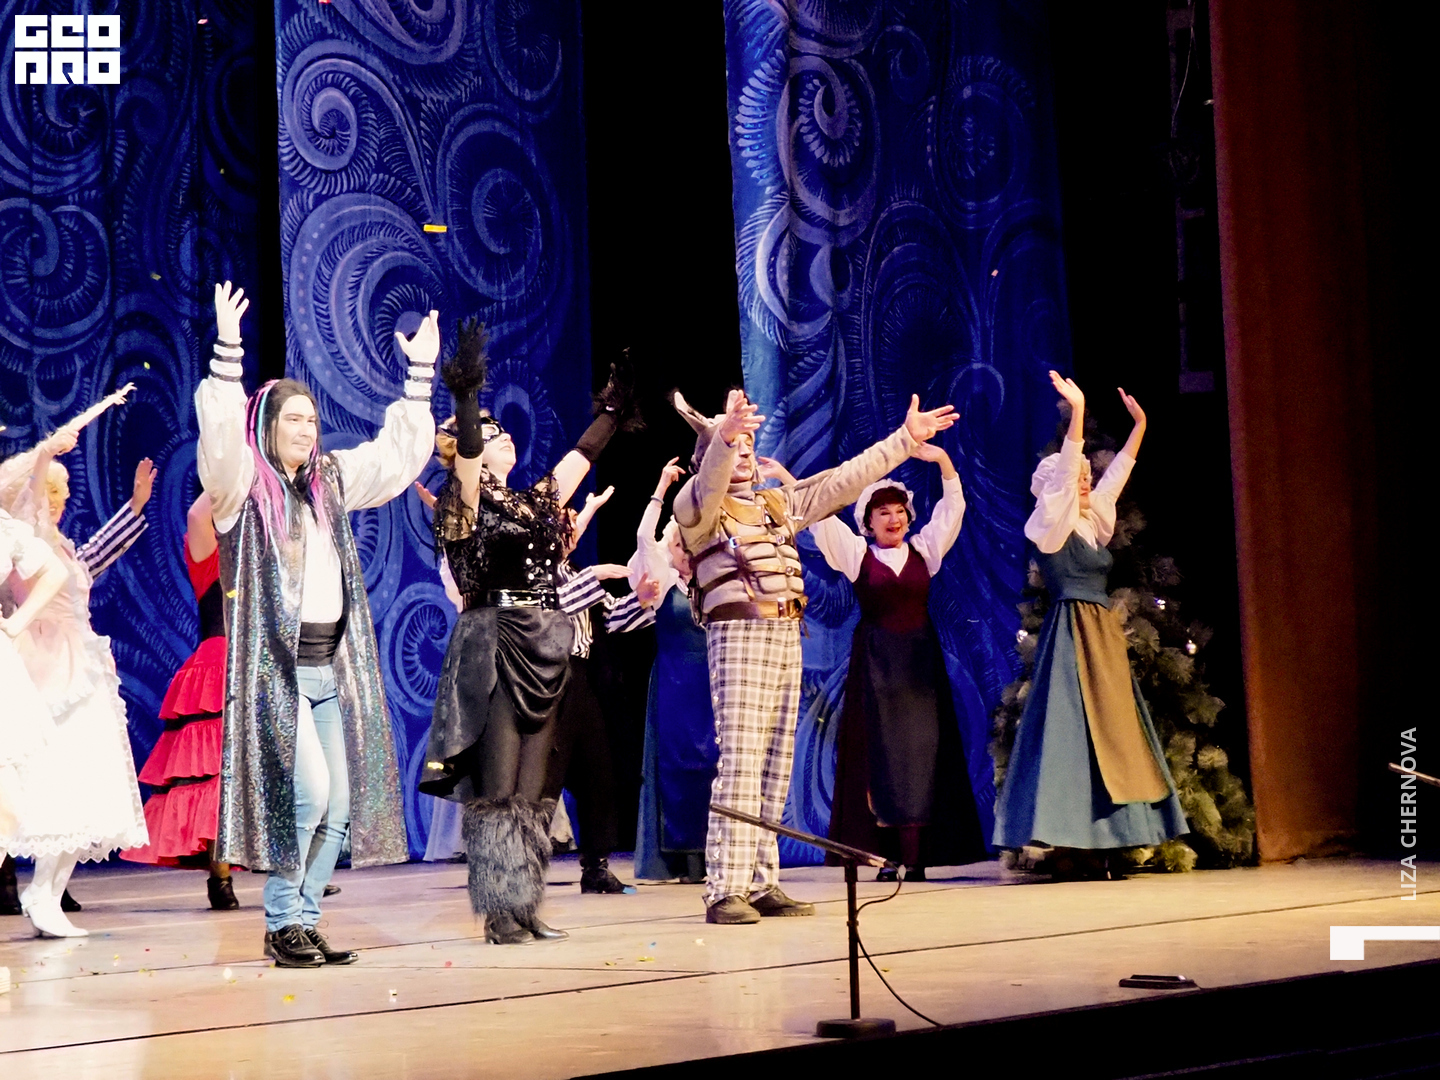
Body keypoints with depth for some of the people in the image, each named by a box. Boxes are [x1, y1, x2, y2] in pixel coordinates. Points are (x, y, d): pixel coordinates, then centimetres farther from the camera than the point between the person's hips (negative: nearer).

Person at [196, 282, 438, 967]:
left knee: (341, 804, 3)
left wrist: (420, 373, 19)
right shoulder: (242, 485, -3)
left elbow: (398, 451, 22)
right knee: (307, 789, -17)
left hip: (332, 665, 7)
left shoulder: (330, 480, 15)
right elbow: (221, 435, -22)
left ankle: (302, 923, 13)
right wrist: (228, 351, -29)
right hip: (274, 664, -7)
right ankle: (283, 924, -3)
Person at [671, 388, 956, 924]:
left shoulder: (779, 503, 22)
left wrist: (905, 438, 19)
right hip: (739, 635, -7)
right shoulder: (699, 506, 1)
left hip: (787, 637, 7)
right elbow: (709, 482, -23)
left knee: (775, 766, 5)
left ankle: (762, 884, 8)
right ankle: (725, 890, -15)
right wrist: (725, 436, -43)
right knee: (740, 763, -14)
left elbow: (845, 479, 22)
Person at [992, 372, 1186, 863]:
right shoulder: (1048, 524, -5)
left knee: (1109, 727, 5)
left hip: (1104, 637, 9)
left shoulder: (1092, 520, 16)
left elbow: (1116, 476, 23)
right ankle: (1068, 846, -13)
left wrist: (1139, 425, 23)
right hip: (1072, 633, -9)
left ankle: (1100, 842, 6)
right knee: (1072, 727, -12)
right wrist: (1077, 413, -22)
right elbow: (1061, 474, -16)